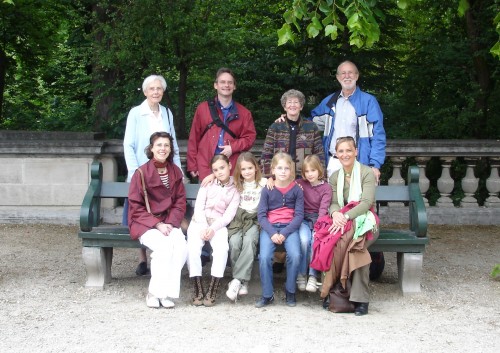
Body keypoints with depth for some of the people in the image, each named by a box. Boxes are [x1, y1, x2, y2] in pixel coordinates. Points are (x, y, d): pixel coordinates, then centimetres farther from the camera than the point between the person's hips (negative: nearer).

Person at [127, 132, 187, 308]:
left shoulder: (176, 172, 8)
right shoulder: (141, 173, -5)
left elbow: (180, 202, 8)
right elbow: (135, 207, -5)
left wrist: (170, 223, -9)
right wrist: (157, 224, -15)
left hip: (169, 222, 4)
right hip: (145, 223, -3)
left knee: (181, 246, -27)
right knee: (164, 246, -32)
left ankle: (165, 292, -18)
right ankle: (154, 293, -18)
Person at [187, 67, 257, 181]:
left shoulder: (243, 113, 11)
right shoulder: (203, 108, 8)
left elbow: (250, 137, 8)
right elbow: (194, 138, 6)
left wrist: (233, 147, -10)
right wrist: (192, 166, 2)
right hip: (206, 168, -1)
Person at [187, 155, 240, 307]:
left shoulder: (235, 189, 9)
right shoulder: (208, 184, 13)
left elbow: (229, 215, -1)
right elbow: (199, 207, 5)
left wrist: (213, 228, -15)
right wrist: (204, 227, -11)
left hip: (219, 224, -1)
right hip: (200, 221, 1)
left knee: (222, 248, -33)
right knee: (193, 247, -29)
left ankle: (212, 291, -26)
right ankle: (198, 291, -22)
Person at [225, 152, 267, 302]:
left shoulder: (263, 183, 9)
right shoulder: (236, 183, 20)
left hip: (255, 219, -2)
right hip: (238, 218, 2)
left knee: (249, 241, -34)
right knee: (234, 242, -29)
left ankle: (237, 280, -33)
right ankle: (242, 281, -21)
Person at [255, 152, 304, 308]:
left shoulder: (297, 190, 3)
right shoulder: (267, 190, 4)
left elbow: (299, 215, -2)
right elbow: (261, 215, 0)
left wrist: (284, 233, -13)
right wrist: (272, 233, -15)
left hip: (289, 227, 0)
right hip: (269, 228, 0)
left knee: (295, 256, -26)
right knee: (264, 257, -24)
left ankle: (290, 291, -3)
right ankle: (267, 295, -7)